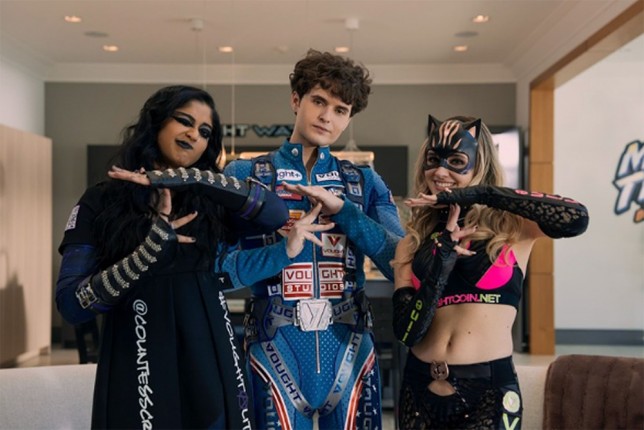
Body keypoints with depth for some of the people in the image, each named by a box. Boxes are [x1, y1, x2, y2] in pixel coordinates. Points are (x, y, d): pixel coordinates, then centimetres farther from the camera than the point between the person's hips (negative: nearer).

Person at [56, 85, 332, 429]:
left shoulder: (211, 202, 6)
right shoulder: (101, 202, 0)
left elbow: (276, 213, -14)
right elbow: (71, 305, -9)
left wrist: (187, 177, -18)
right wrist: (151, 246, -21)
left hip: (209, 359, 2)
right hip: (137, 365, -2)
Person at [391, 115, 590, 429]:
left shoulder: (510, 226, -2)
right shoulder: (412, 243, 4)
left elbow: (576, 219, -23)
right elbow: (406, 332, -6)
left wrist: (483, 194, -17)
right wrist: (445, 251, -13)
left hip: (488, 391, -3)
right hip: (420, 389, 3)